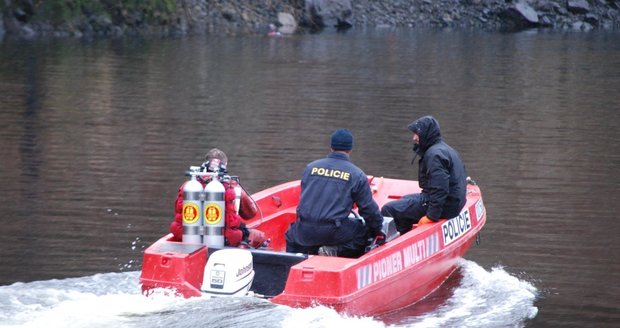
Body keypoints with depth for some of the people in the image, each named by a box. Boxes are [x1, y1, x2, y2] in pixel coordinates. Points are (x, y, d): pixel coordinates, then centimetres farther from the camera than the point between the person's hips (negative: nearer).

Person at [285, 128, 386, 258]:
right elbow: (369, 209, 4)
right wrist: (378, 230, 20)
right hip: (334, 232, -4)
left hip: (306, 232, 4)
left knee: (291, 236, 35)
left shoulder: (310, 167, 11)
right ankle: (336, 251, -6)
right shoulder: (356, 174, 1)